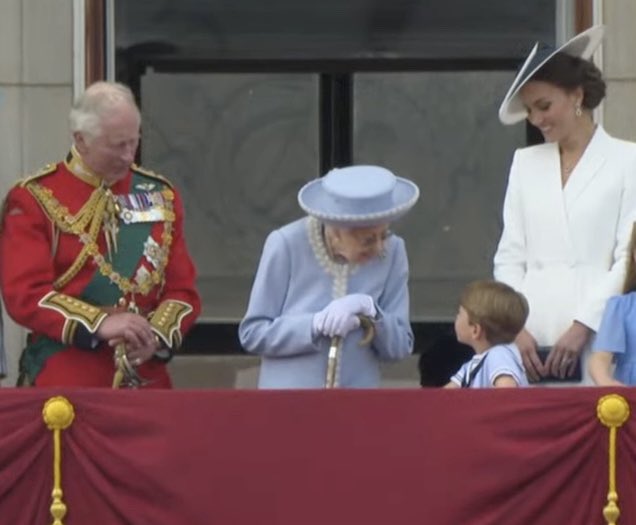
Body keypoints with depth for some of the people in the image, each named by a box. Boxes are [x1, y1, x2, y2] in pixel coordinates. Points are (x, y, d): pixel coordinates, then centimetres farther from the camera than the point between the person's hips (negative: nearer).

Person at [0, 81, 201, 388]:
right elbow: (25, 294, -12)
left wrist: (157, 336, -12)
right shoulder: (35, 199, -3)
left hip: (145, 377, 4)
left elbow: (182, 290, 9)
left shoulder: (159, 196, 10)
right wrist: (100, 324, -23)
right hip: (64, 379, -4)